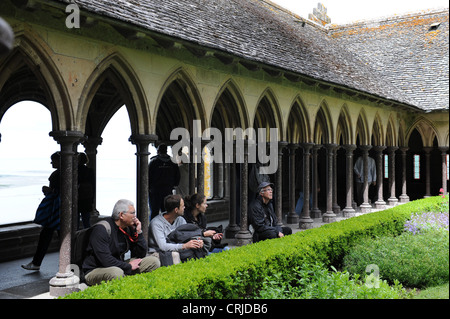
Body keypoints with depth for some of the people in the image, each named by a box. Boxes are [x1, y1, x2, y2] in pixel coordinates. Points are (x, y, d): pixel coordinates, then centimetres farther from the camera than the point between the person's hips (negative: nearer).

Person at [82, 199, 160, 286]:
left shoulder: (128, 228, 5)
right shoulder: (101, 229, -18)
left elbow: (141, 255, 5)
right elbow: (105, 260, -27)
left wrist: (138, 232, -4)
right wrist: (129, 266, -17)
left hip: (119, 267, 7)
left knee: (154, 262, -5)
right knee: (116, 272, -42)